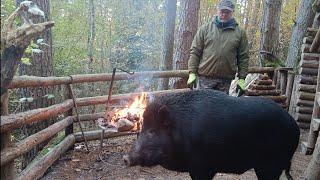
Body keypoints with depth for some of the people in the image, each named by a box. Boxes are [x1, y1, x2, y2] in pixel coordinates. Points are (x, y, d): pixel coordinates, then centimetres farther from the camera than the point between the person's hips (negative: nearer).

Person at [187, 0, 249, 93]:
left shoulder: (240, 33, 8)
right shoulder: (205, 29, 6)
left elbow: (243, 58, 8)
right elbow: (195, 52, 3)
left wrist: (241, 78, 2)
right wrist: (192, 73, -4)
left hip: (225, 82, 1)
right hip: (204, 78, -1)